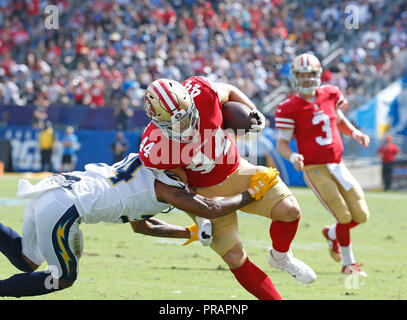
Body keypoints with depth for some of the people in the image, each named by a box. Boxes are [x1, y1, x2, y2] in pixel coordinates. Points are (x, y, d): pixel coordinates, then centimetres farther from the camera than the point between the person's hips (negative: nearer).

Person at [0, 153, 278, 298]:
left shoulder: (140, 168, 26)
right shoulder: (164, 185, -1)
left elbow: (141, 225, 37)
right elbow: (210, 209, -2)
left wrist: (189, 233, 37)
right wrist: (253, 193, 10)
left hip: (50, 187, 8)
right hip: (61, 208, -8)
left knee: (26, 261, 24)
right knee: (63, 278, 9)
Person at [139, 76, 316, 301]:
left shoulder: (199, 92, -26)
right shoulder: (153, 150, -31)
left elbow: (229, 92, -1)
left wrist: (253, 112, -13)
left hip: (236, 171, 3)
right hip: (206, 193, -3)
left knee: (289, 210, -13)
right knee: (235, 259, -10)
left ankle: (281, 257, 18)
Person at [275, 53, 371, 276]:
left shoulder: (330, 94, 5)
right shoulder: (289, 109, -11)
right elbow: (282, 143, -9)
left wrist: (354, 133, 5)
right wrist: (292, 157, -30)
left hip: (337, 165, 5)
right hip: (314, 169, -5)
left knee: (361, 215, 2)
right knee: (344, 216, -11)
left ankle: (332, 234, 34)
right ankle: (348, 263, 12)